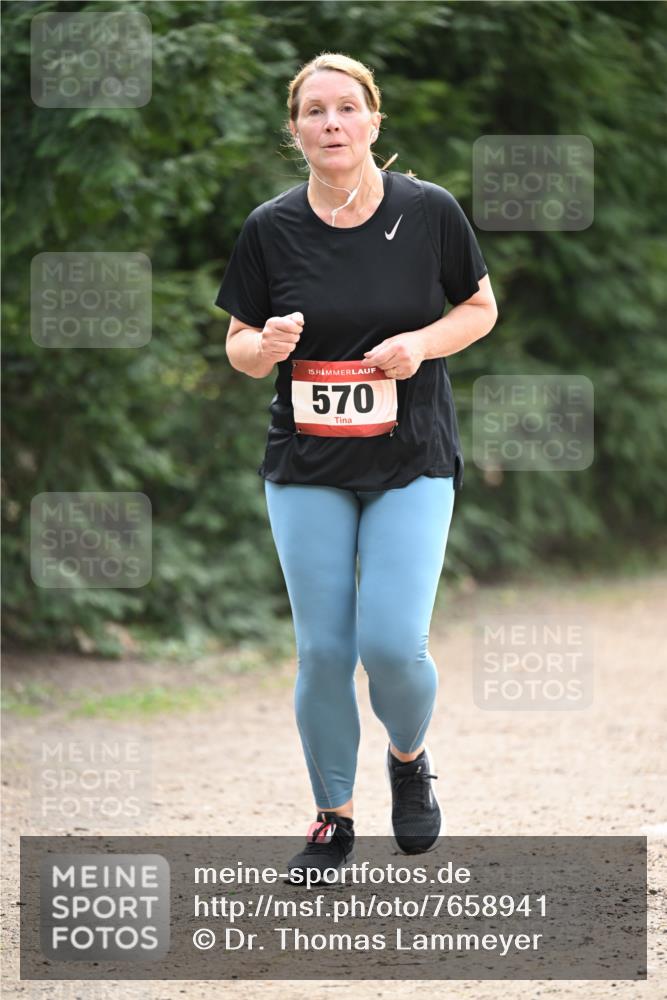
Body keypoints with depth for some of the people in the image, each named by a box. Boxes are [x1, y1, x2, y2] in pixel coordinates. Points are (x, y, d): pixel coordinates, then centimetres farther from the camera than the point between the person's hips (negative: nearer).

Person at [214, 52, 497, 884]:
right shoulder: (271, 229, -3)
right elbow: (238, 347, 5)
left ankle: (409, 758, 20)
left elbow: (481, 308, 7)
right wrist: (266, 345, -18)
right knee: (322, 650, 1)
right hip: (306, 470, 1)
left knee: (392, 643, -13)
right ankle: (333, 820, 19)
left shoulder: (428, 211, -6)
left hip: (413, 462, -1)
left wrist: (422, 343, -13)